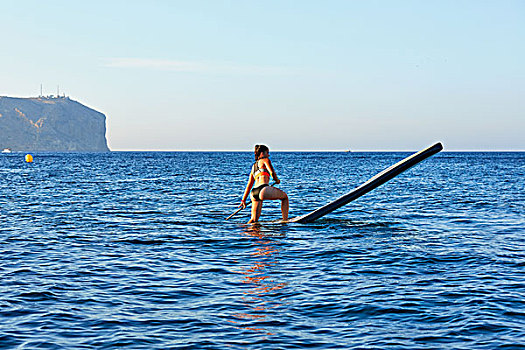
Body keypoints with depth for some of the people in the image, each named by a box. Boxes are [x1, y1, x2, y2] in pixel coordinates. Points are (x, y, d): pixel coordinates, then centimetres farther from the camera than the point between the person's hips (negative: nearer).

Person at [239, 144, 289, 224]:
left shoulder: (254, 166, 30)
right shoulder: (265, 160, 10)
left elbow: (249, 185, 29)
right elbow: (272, 173, -5)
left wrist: (243, 200, 29)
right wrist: (277, 180, 16)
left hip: (253, 193, 7)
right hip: (263, 189, -7)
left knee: (254, 219, 12)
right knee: (285, 197, 15)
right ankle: (285, 220, 7)